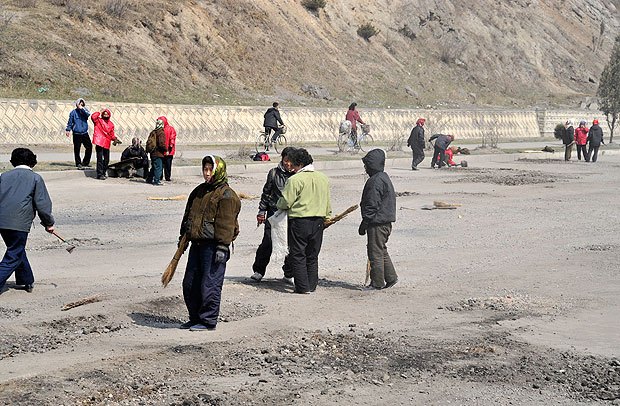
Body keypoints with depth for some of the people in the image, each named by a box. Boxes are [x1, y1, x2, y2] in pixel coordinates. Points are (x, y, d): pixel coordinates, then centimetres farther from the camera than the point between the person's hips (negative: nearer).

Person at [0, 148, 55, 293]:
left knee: (17, 250, 23)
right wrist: (48, 223, 9)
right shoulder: (35, 178, 2)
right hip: (19, 223, -5)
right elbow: (42, 204, -1)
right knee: (13, 257, 0)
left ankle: (27, 281, 35)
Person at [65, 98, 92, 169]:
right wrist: (68, 130, -4)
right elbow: (70, 121, 3)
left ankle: (85, 162, 15)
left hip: (85, 133, 3)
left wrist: (82, 108, -20)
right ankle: (78, 163, 10)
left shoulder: (84, 110, 7)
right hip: (76, 134, -3)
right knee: (77, 149, 0)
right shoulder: (73, 112, 0)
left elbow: (88, 114, -16)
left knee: (89, 147, 0)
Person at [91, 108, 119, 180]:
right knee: (100, 159, -8)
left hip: (107, 144, 5)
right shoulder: (98, 121, 2)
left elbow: (112, 134, 19)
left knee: (106, 159, 12)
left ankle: (104, 172, 28)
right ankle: (100, 174, -6)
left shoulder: (111, 124, 15)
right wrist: (99, 112, -5)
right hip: (99, 143, -5)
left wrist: (114, 139, 1)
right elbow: (93, 117, -17)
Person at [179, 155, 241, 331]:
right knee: (189, 284, 12)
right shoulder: (199, 191, 16)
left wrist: (222, 247, -20)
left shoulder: (226, 195, -10)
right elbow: (188, 215, 25)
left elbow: (226, 224, -16)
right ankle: (195, 318, 24)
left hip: (213, 246, -9)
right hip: (197, 244, 9)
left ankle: (208, 321, 5)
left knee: (209, 285, -5)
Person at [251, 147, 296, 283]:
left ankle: (289, 274, 17)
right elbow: (266, 193, 12)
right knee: (267, 243, -4)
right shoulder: (274, 173, 4)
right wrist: (262, 211, 11)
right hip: (274, 212, 0)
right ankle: (259, 271, 12)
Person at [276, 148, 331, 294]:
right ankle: (312, 285, 18)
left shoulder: (295, 179, -14)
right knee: (312, 256, 15)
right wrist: (327, 216, 29)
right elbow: (327, 203, 16)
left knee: (298, 255, 3)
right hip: (318, 221, 6)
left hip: (299, 221, -6)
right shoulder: (323, 178, 8)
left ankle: (303, 286, 0)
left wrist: (278, 205, 10)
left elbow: (285, 202, -11)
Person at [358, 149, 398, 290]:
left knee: (375, 252, -2)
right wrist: (366, 222, 24)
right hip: (386, 221, 10)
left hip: (377, 223, -10)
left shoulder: (376, 181, -19)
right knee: (381, 251, 19)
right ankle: (391, 277, 23)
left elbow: (372, 205, -20)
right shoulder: (384, 177, 14)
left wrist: (364, 223, -14)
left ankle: (377, 282, 4)